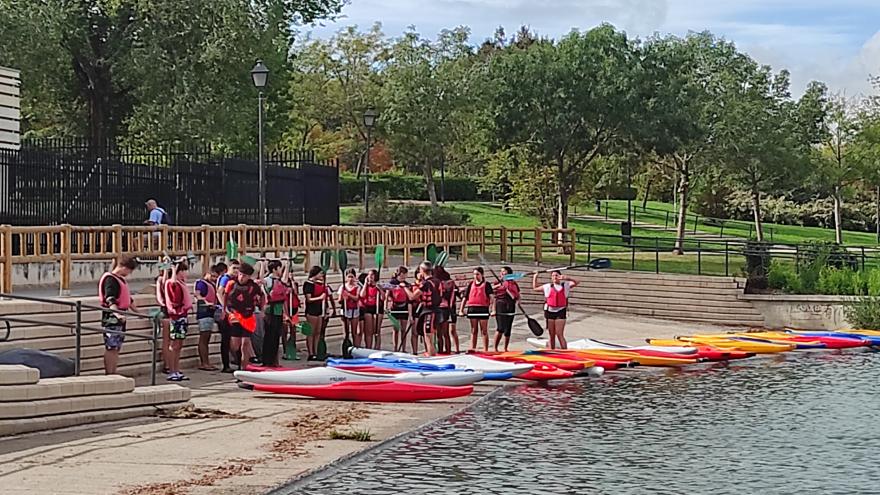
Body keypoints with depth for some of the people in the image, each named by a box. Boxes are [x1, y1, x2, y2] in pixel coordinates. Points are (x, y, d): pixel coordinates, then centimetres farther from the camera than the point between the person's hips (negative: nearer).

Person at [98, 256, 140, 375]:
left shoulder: (121, 279, 17)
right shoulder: (110, 279, -14)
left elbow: (128, 298, 30)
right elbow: (110, 300, -27)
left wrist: (136, 311, 37)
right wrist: (117, 313, -40)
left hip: (120, 317, 10)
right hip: (111, 317, -10)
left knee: (116, 348, 11)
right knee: (111, 348, -8)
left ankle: (113, 374, 16)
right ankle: (109, 375, -7)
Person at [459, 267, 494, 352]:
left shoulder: (486, 284, 1)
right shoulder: (471, 284, 13)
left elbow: (491, 298, -8)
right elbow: (465, 297, 13)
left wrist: (493, 310, -20)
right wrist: (461, 310, 6)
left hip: (483, 309, -4)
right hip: (472, 309, 4)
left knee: (484, 331, 1)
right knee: (473, 331, 6)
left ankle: (485, 350, 2)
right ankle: (472, 349, 5)